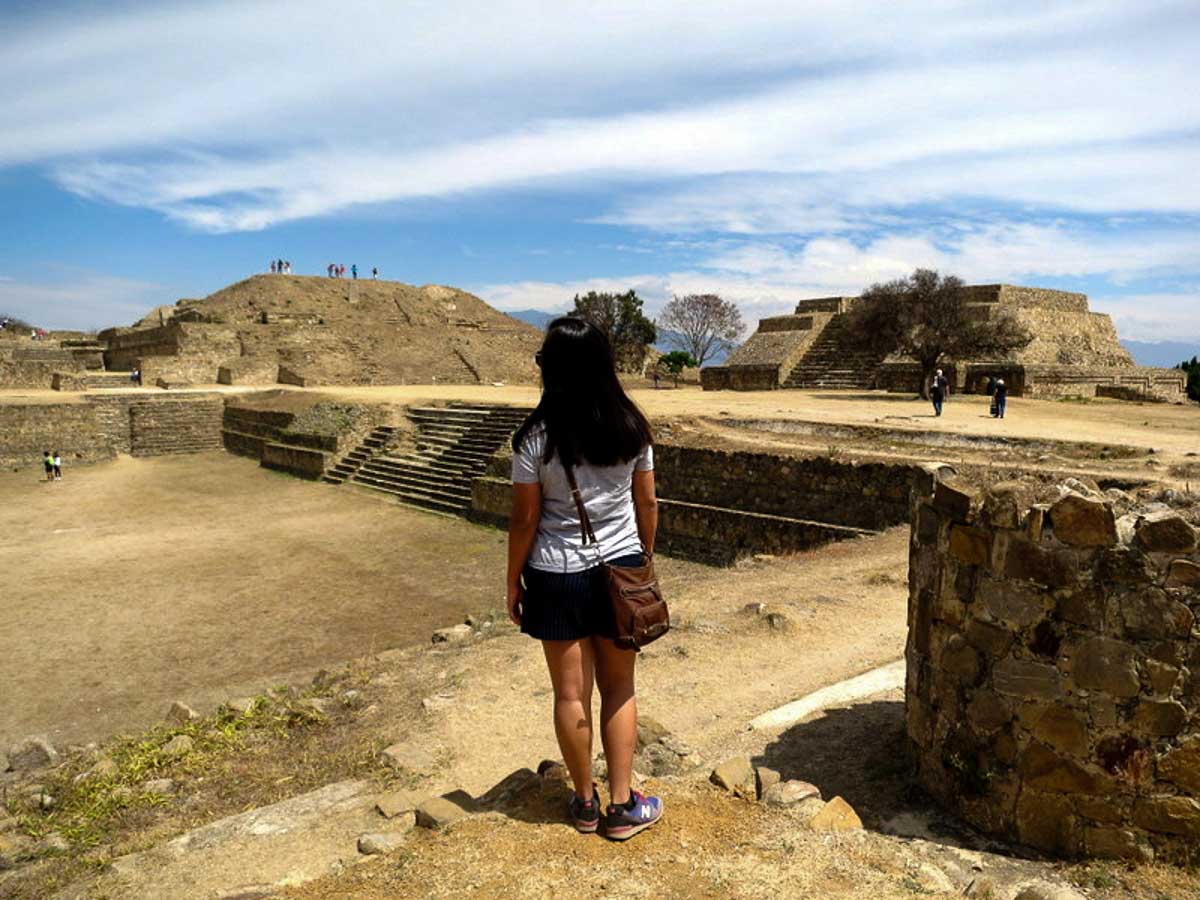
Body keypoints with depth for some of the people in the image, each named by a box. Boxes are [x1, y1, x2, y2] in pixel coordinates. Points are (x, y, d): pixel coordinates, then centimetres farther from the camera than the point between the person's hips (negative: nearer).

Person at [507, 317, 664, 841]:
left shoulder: (536, 438, -14)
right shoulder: (632, 428, -4)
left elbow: (525, 521, -10)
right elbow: (647, 505, 2)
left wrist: (513, 582, 3)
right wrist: (644, 558, 17)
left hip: (558, 576, -2)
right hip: (621, 569, 3)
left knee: (572, 693, 11)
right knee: (619, 688, 16)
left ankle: (585, 803, 28)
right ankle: (622, 806, 22)